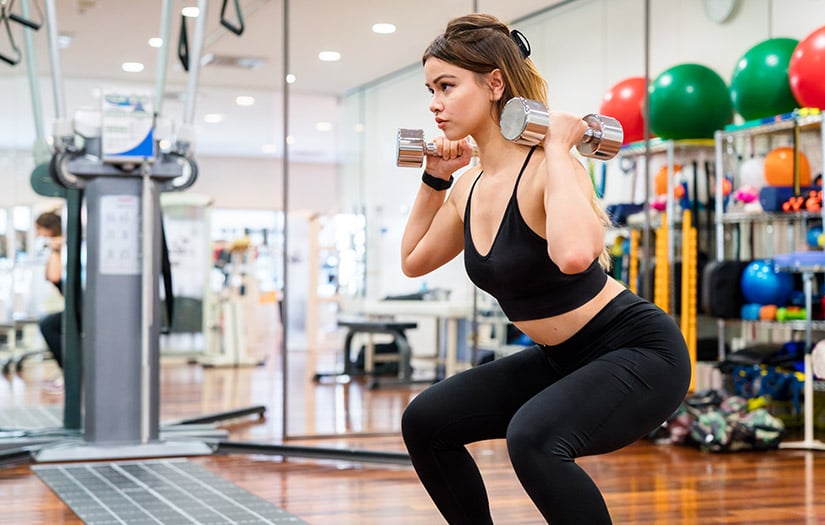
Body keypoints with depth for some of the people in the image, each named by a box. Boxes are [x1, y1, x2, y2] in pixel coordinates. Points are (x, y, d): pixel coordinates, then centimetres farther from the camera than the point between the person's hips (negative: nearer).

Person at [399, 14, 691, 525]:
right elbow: (414, 261, 18)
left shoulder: (546, 167, -23)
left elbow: (575, 254, -46)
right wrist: (433, 179, 9)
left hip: (639, 350, -9)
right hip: (563, 359, 9)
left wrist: (557, 149, -33)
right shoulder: (472, 185, 1)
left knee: (533, 436, -34)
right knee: (425, 421, 7)